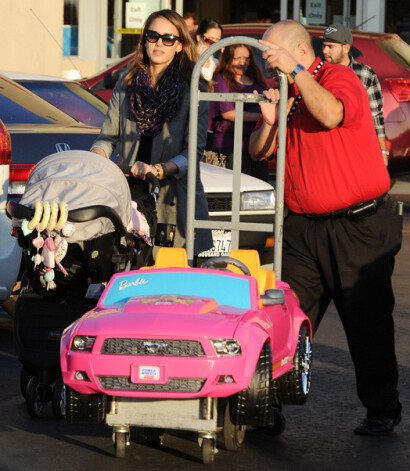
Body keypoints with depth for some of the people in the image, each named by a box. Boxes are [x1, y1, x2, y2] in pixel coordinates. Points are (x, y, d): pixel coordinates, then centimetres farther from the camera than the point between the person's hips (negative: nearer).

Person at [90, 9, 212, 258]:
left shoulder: (192, 89, 2)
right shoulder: (127, 83, 15)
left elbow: (194, 150, -5)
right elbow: (109, 136, 17)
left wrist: (160, 169, -21)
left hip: (173, 199, -3)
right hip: (130, 193, 3)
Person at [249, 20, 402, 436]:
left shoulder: (340, 77, -8)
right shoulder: (282, 93, 13)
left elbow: (331, 114, -30)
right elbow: (258, 152, 11)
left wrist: (296, 71, -23)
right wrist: (269, 121, -8)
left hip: (358, 227, -6)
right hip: (302, 226, 6)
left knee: (367, 322, -1)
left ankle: (382, 409, 10)